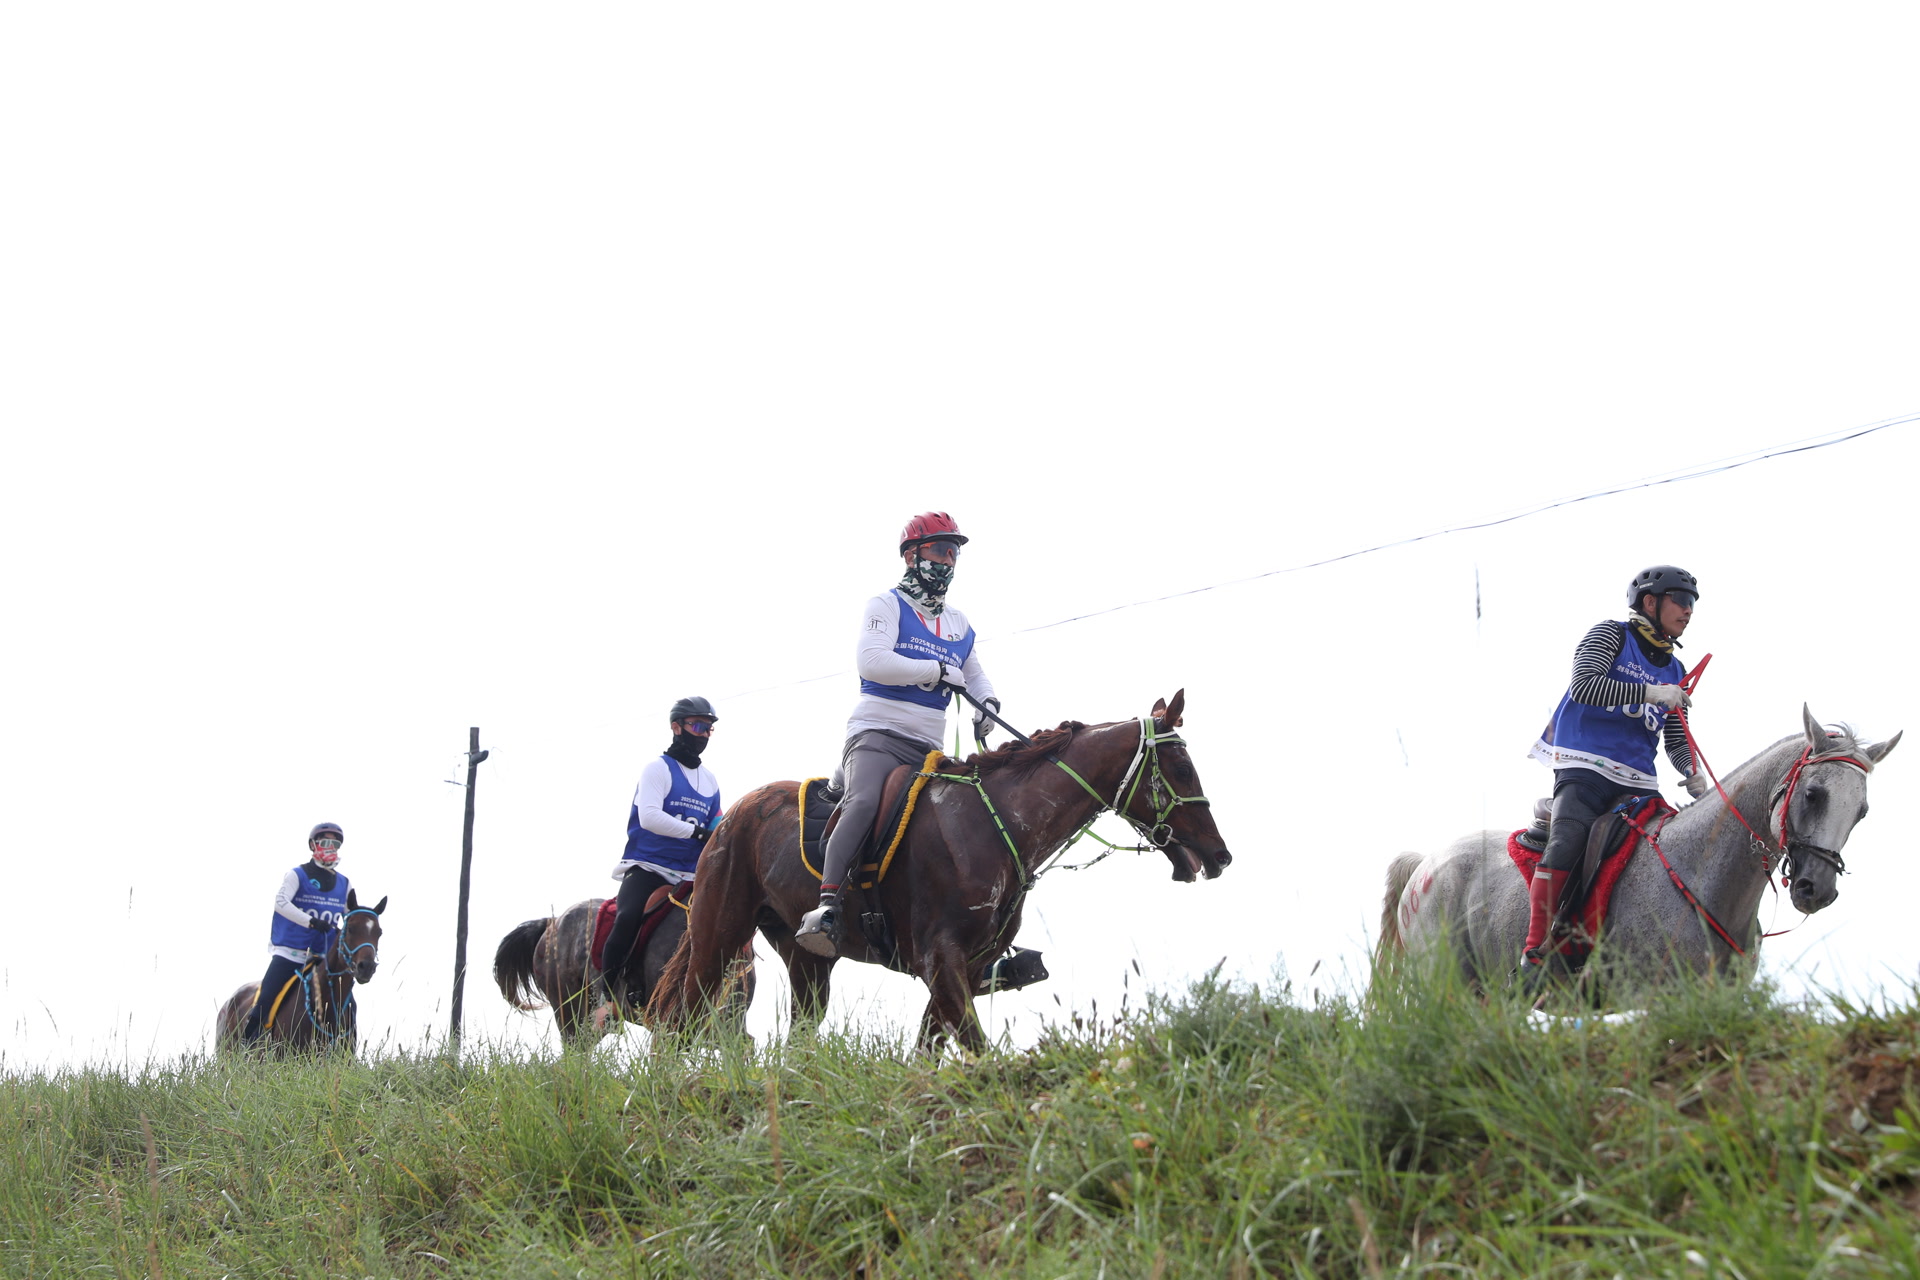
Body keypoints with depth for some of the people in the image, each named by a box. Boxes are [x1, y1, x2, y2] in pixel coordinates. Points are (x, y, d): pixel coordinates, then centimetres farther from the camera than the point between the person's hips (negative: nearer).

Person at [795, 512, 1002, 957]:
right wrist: (939, 671, -12)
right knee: (865, 801, -34)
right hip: (877, 733, -7)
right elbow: (871, 661, -13)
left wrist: (987, 703, 9)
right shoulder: (887, 606, 4)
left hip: (928, 748, 7)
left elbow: (976, 674, 34)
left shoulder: (959, 624, 24)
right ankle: (826, 907, -43)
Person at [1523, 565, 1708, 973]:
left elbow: (1676, 740, 26)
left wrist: (1692, 772, 4)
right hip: (1584, 767, -7)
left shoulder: (1675, 671, 22)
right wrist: (1651, 693, -15)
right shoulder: (1611, 636, 4)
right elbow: (1583, 685, -13)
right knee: (1567, 842, -27)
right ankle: (1534, 954, -33)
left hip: (1637, 780, 7)